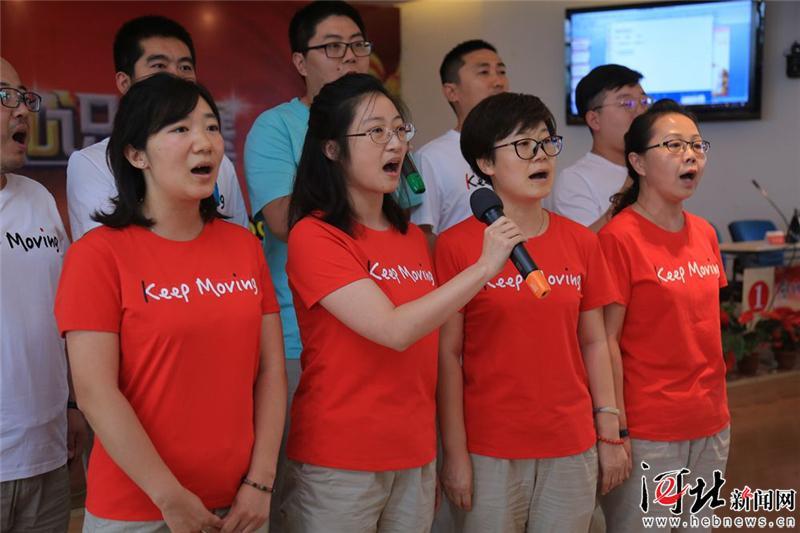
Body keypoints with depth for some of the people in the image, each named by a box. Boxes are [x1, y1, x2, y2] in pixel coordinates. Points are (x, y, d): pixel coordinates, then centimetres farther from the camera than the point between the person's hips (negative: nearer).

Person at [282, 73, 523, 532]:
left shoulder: (413, 237, 9)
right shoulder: (314, 236, -12)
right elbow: (394, 331, -22)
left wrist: (433, 458, 12)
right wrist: (484, 268, -21)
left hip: (414, 459, 6)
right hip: (340, 463, -6)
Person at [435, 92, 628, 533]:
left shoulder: (581, 243, 5)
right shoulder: (456, 246, -7)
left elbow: (593, 343, 8)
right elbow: (447, 355, -7)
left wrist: (609, 433, 5)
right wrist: (455, 454, -8)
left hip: (573, 448, 4)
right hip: (490, 451, -3)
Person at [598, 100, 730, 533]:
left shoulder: (705, 234, 7)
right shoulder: (618, 238, -14)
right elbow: (606, 340, -15)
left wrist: (717, 407, 12)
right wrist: (615, 429, -16)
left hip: (711, 423, 7)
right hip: (648, 431, -7)